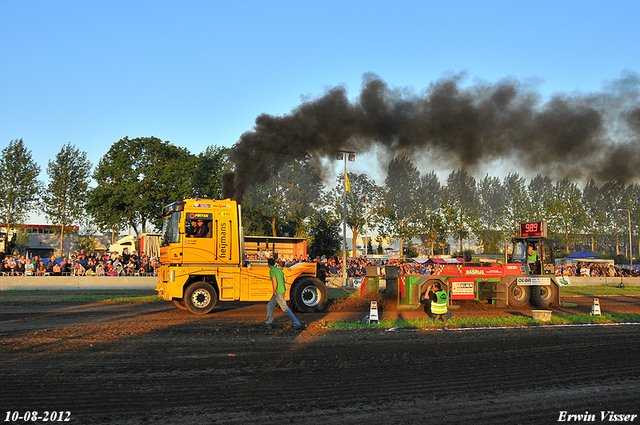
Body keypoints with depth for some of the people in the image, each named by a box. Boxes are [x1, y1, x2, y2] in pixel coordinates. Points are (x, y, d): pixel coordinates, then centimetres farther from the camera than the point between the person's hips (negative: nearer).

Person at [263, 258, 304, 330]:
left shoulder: (272, 271, -15)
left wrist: (274, 292, -12)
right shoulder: (278, 269, 12)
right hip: (282, 290, 9)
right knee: (269, 306, 16)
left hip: (278, 293, -9)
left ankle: (297, 324, -1)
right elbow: (284, 278, 20)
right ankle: (269, 323, 20)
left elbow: (275, 282, -24)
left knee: (285, 309, -3)